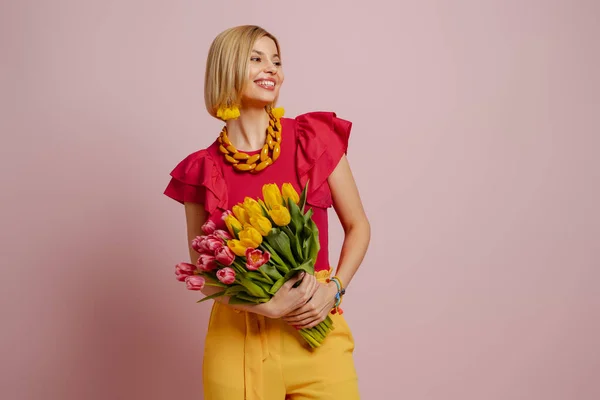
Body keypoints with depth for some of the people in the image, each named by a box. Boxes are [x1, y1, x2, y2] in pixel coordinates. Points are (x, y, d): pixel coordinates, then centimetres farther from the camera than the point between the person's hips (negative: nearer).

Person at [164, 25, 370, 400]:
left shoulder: (315, 137, -3)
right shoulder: (203, 170, -3)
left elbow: (358, 226, 3)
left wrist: (333, 289, -11)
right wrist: (268, 307, -14)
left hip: (318, 331, 1)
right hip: (238, 339, 0)